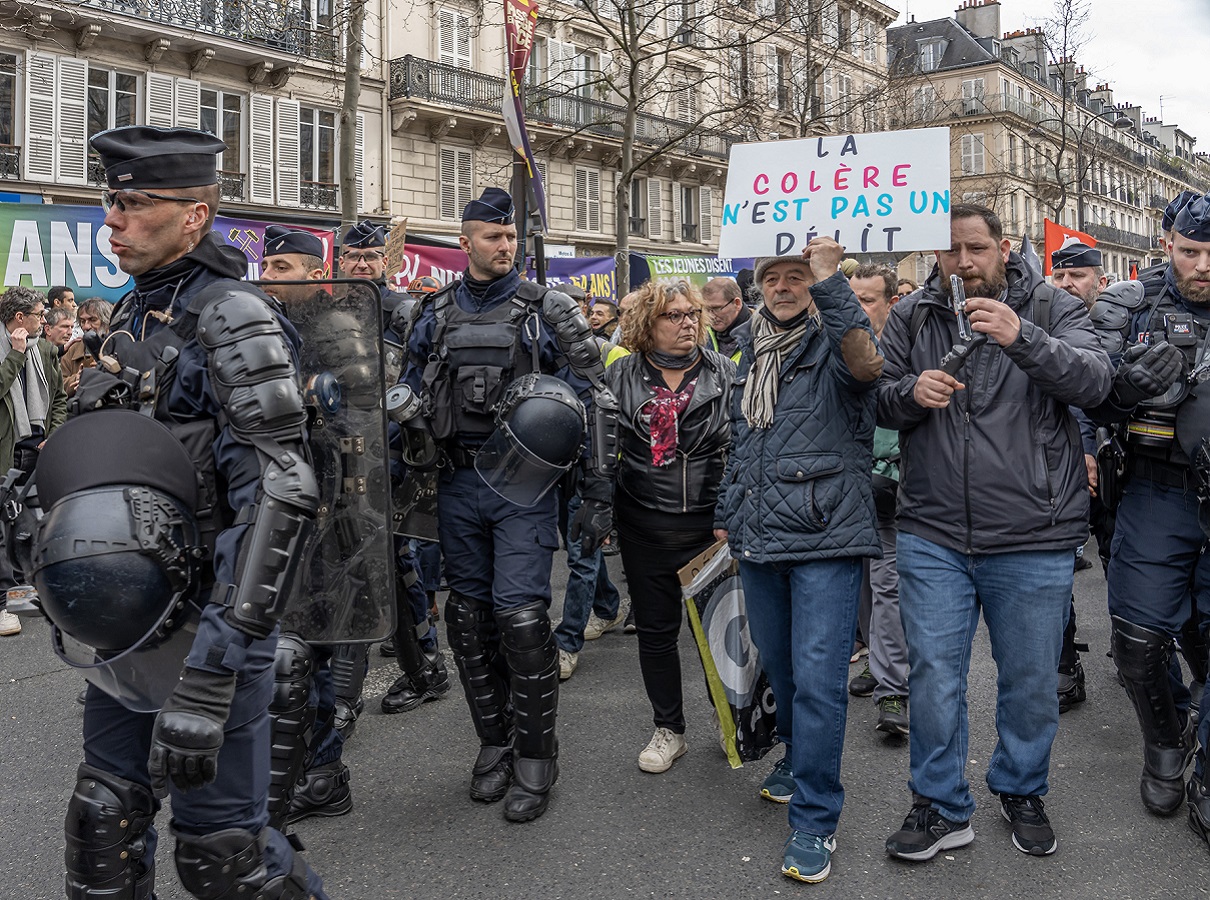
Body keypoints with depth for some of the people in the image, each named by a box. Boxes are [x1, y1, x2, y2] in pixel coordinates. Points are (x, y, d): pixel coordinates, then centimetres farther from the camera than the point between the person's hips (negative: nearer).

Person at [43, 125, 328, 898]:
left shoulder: (231, 319, -16)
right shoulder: (134, 312, 13)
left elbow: (281, 494, -25)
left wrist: (211, 670, -29)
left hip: (205, 614, -8)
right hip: (131, 611, 8)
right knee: (105, 819, 16)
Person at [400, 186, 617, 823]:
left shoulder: (548, 311, 0)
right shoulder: (434, 314, 10)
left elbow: (595, 400, -1)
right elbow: (409, 394, 17)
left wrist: (599, 490, -7)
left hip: (523, 483, -4)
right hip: (456, 484, 4)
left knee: (520, 615, -9)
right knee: (469, 616, 9)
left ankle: (535, 759, 7)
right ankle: (494, 744, 25)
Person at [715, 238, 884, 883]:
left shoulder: (832, 345, -5)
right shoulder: (753, 354, 15)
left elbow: (865, 363, -31)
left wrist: (829, 280, -30)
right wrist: (726, 513, 25)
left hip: (826, 538, -7)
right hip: (758, 538, 7)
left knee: (817, 677, -7)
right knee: (777, 663, 19)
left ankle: (815, 820, 4)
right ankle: (798, 757, 42)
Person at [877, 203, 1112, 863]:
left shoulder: (1050, 308, 0)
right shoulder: (911, 317, 6)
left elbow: (1095, 381, -15)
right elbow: (880, 403, 9)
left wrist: (1021, 338, -31)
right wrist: (910, 391, -15)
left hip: (1033, 539, -1)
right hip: (932, 535, 1)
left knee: (1030, 679, 13)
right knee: (934, 674, 6)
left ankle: (1022, 791, 37)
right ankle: (941, 807, 24)